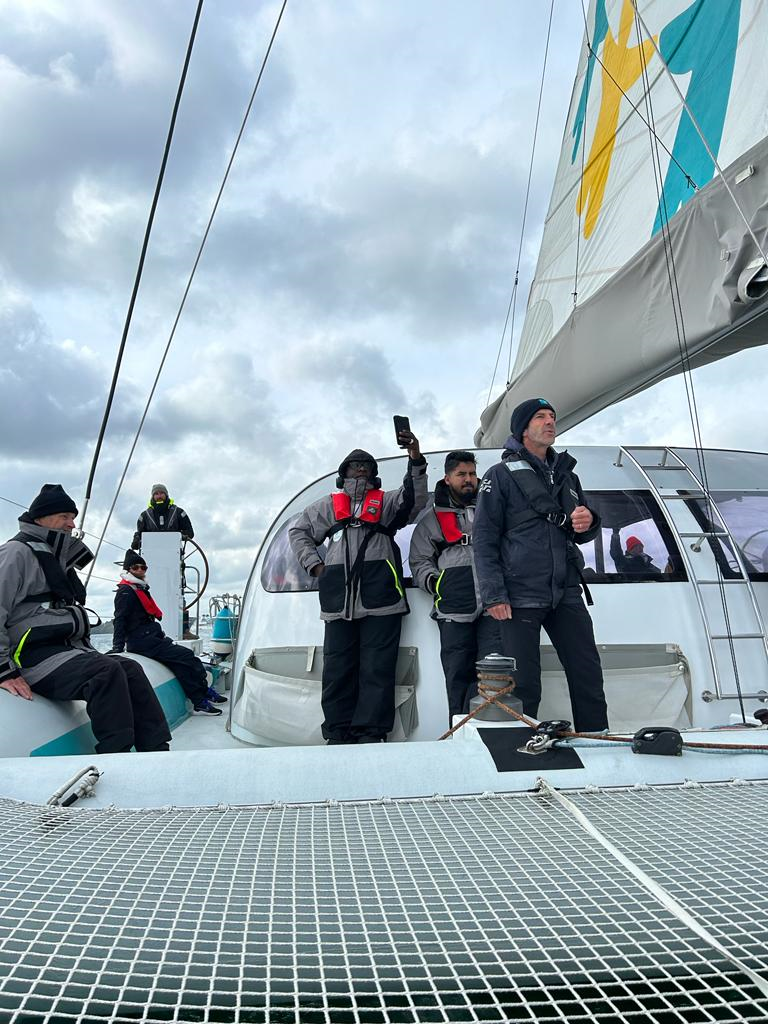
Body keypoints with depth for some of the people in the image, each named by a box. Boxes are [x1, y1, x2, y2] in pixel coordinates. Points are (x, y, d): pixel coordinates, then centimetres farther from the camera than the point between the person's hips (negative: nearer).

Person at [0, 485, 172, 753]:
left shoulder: (55, 557, 25)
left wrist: (86, 652, 19)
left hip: (66, 649, 9)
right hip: (34, 656, -9)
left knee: (130, 669, -8)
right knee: (107, 671, -28)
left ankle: (157, 751, -13)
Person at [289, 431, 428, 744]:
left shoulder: (386, 502, 19)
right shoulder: (329, 506, 24)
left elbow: (414, 499, 0)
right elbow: (298, 532, 27)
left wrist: (416, 460, -15)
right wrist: (315, 565, 11)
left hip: (380, 597, -2)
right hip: (338, 598, 2)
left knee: (377, 668, -4)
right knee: (337, 668, 3)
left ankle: (369, 732, 0)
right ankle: (338, 732, 10)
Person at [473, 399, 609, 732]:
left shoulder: (566, 476, 18)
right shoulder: (501, 475, 0)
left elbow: (581, 534, 25)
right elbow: (484, 539, -6)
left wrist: (588, 523, -1)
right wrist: (494, 595, -15)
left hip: (566, 594, 6)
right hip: (520, 598, -5)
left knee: (589, 676, 6)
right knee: (524, 687, -2)